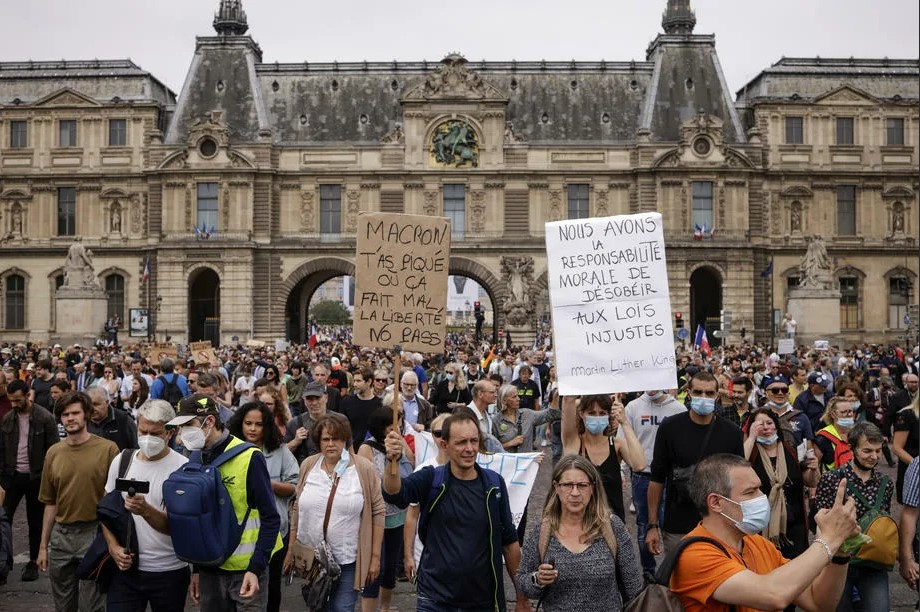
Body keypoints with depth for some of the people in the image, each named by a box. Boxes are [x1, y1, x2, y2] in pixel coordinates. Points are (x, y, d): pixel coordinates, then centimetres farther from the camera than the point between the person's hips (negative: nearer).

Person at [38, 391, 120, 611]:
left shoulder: (108, 449, -9)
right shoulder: (53, 452, 5)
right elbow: (50, 503, 12)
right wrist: (43, 545, 12)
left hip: (94, 534, -4)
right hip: (60, 535, 5)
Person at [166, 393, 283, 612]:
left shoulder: (249, 458, -15)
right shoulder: (194, 459, 2)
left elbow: (270, 518, -12)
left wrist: (256, 568, -17)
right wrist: (196, 569, 11)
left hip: (247, 568, -5)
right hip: (209, 569, 5)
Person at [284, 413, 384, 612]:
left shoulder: (363, 468, -7)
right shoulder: (308, 466, 2)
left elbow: (377, 512, -5)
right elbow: (297, 509, 10)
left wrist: (375, 556, -5)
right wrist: (291, 549, 10)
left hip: (348, 560, -3)